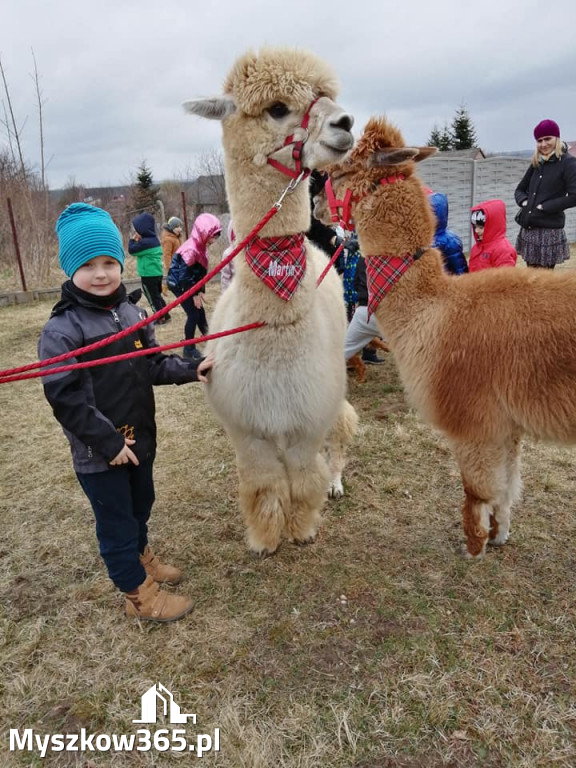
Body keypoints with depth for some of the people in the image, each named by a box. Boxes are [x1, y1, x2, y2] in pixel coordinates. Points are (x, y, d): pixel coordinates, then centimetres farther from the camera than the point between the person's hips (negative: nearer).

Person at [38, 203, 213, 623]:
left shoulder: (132, 312, 1)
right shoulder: (61, 330, -19)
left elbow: (153, 365, 7)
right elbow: (64, 398, -22)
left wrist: (191, 369, -9)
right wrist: (108, 442, -21)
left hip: (139, 436, 7)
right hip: (98, 451, -6)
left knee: (141, 504, 26)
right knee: (116, 521, 10)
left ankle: (141, 556, 52)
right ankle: (139, 594, 30)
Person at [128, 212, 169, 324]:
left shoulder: (145, 242, -21)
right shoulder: (154, 239, 7)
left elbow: (131, 250, -12)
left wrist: (133, 239, 0)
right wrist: (137, 240, 5)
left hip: (149, 275, -9)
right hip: (157, 273, 9)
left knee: (152, 297, 3)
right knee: (157, 295, 20)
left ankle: (161, 318, 8)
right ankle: (165, 315, 24)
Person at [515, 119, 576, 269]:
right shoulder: (536, 163, 14)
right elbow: (520, 189, 23)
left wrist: (545, 207, -15)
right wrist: (524, 201, 1)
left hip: (549, 232, -6)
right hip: (528, 230, 6)